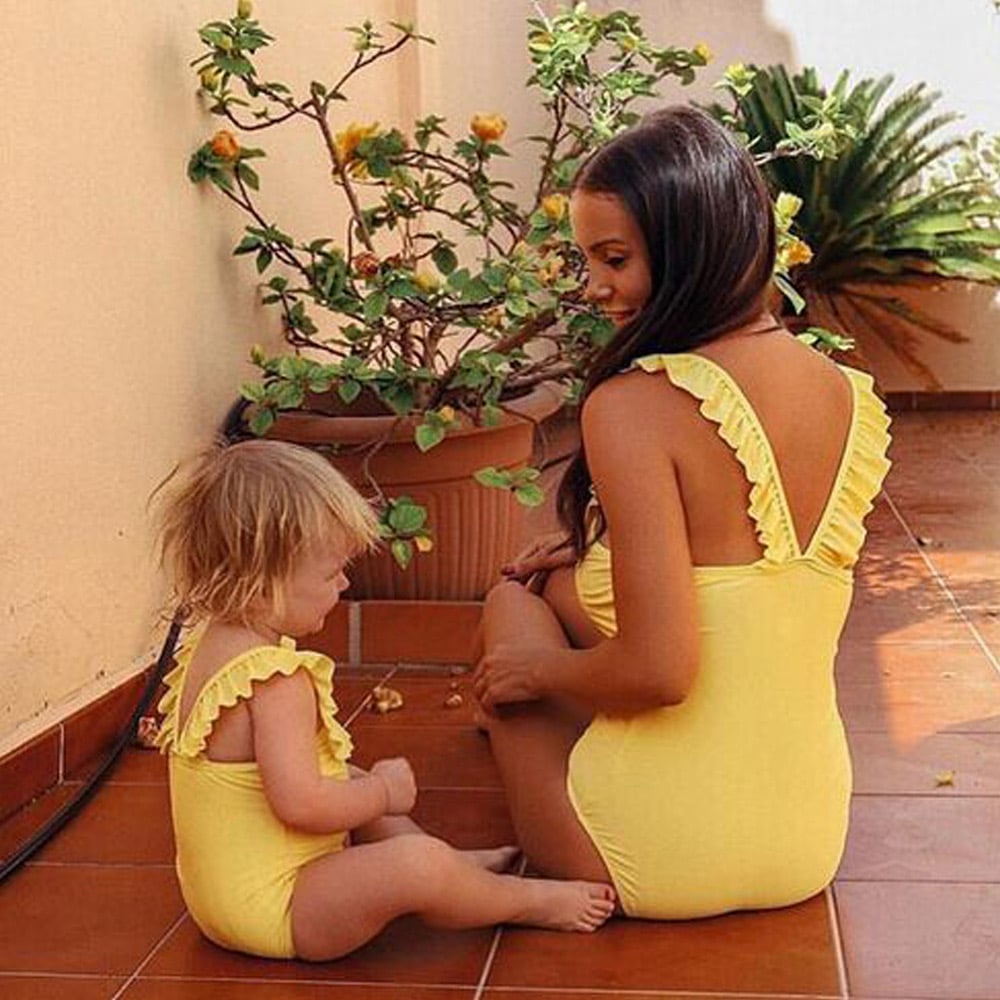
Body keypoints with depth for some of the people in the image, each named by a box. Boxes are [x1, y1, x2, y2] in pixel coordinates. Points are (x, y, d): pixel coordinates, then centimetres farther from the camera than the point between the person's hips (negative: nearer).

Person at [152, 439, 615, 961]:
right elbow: (301, 804, -33)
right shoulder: (278, 681, -27)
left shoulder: (214, 646, 6)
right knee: (416, 865, -28)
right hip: (271, 912, -12)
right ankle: (526, 900, -4)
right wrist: (384, 791, -16)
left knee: (352, 782, 30)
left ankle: (458, 865, 33)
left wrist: (365, 784, 14)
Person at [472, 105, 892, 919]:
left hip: (658, 864, -7)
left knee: (514, 603, 20)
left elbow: (658, 668, -25)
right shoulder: (851, 397, 1)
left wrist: (539, 669, -4)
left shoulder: (634, 406, -22)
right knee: (562, 583, 23)